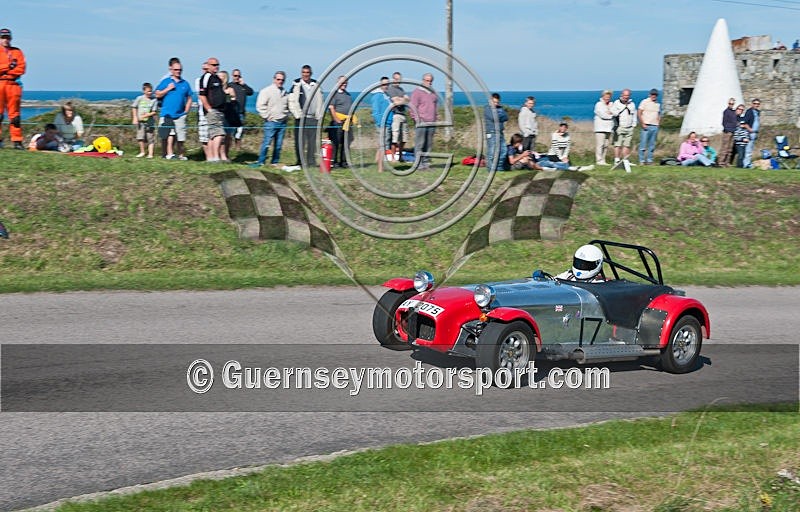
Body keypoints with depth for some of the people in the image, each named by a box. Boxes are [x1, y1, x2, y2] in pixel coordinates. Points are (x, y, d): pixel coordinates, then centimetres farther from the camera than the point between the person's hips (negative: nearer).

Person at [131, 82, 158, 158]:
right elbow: (134, 108, 9)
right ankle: (142, 152, 10)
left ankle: (150, 153, 5)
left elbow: (154, 112, -5)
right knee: (140, 137, -8)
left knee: (150, 138, 0)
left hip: (150, 122, 0)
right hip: (140, 122, 0)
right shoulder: (139, 98, 2)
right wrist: (135, 117, 0)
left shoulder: (154, 100, -2)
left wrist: (145, 115, -15)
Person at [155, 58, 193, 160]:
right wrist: (168, 89, -7)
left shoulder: (185, 84, 11)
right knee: (170, 134, -9)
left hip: (180, 115, 2)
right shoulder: (166, 82, 5)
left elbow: (189, 99, 16)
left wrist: (186, 111, 6)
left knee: (180, 137, 2)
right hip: (167, 114, -2)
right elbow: (157, 95, 3)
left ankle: (180, 155, 13)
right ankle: (169, 154, -5)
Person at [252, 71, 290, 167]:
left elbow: (288, 106, 30)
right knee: (266, 143, -10)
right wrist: (266, 116, -9)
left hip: (282, 123, 5)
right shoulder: (266, 91, -2)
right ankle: (261, 161, -6)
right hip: (271, 122, -5)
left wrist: (286, 115, 15)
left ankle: (275, 162, 11)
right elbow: (260, 106, -6)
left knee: (279, 144, 4)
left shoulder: (285, 92, 16)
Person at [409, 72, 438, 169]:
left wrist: (435, 120, 20)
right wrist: (416, 119, -10)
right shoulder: (417, 92, -1)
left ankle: (426, 163, 9)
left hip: (431, 123, 6)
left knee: (429, 145, 5)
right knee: (419, 144, -8)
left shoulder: (433, 93, 18)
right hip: (421, 122, -6)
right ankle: (418, 164, -7)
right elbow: (412, 106, -4)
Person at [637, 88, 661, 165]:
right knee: (643, 144, -7)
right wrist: (642, 124, -12)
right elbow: (639, 113, -5)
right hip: (646, 126, -5)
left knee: (652, 145, 5)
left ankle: (649, 160, 10)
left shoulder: (658, 104, 17)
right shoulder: (644, 102, 0)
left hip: (655, 127, 5)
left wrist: (658, 123, 9)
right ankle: (642, 161, -4)